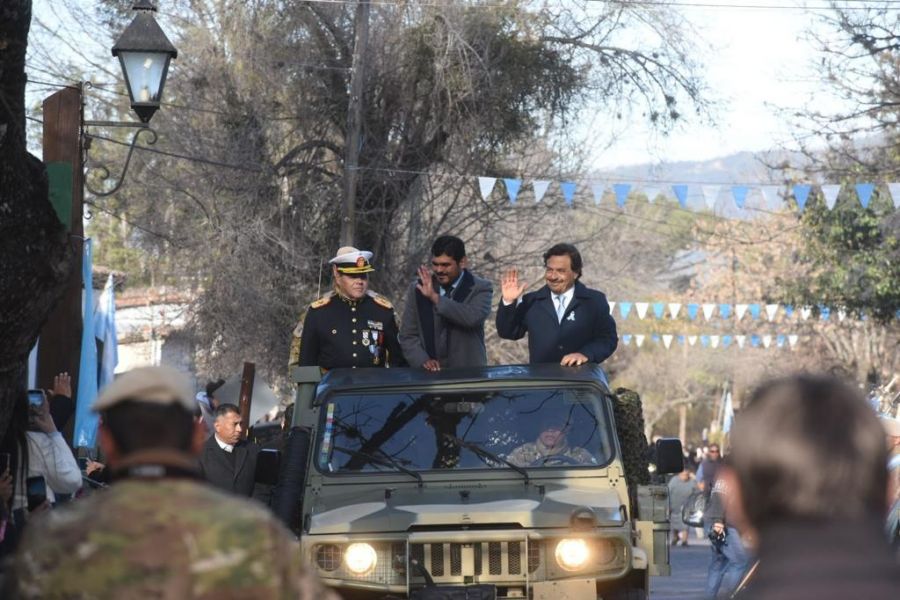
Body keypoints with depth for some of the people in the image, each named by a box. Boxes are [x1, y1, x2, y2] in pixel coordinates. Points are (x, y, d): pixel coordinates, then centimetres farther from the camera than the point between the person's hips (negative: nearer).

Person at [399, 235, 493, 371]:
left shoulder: (480, 288, 0)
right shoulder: (418, 289, 7)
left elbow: (474, 317, -21)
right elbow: (408, 336, 7)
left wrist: (434, 297, -18)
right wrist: (423, 361, -11)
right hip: (429, 375, 2)